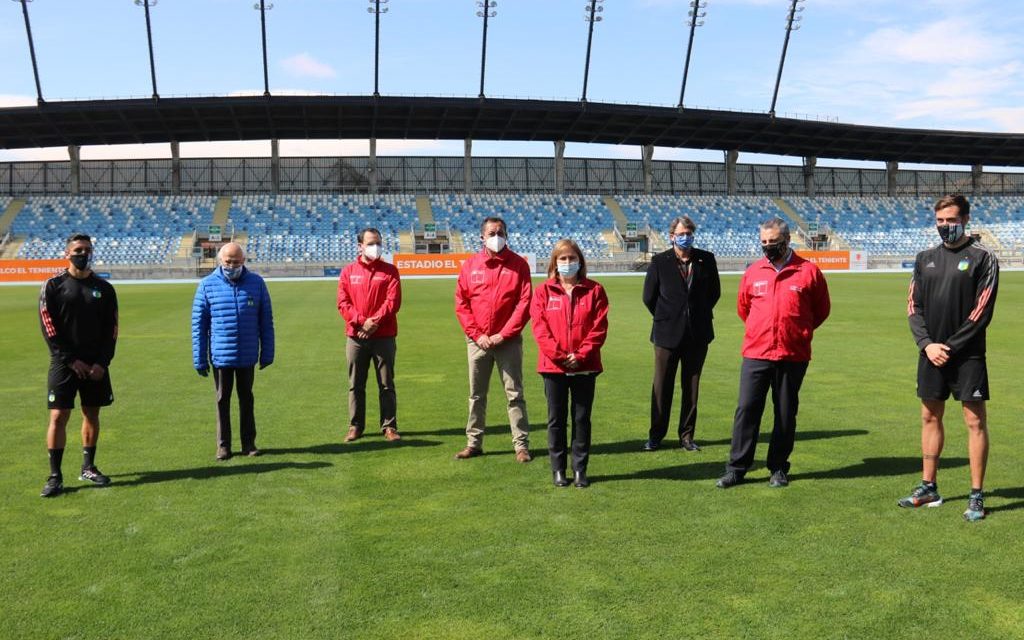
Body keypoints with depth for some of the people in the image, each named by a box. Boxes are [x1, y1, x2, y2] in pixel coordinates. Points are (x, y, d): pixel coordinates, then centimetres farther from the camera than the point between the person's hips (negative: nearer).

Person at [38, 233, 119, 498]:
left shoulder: (104, 288, 7)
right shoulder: (53, 286, -1)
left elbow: (111, 330, 6)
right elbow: (48, 328, -5)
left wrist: (102, 362, -5)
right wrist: (71, 360, -11)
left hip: (96, 365, 3)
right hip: (64, 364, -3)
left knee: (92, 415, 10)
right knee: (58, 416, -6)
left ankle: (88, 468, 23)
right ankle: (55, 476, 0)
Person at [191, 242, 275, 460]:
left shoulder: (256, 283, -2)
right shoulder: (207, 285, -5)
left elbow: (266, 321, 3)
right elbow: (198, 325, -2)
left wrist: (267, 353, 2)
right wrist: (200, 359, -4)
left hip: (248, 356, 1)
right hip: (220, 356, -1)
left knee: (246, 398, 13)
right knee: (223, 400, 10)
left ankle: (248, 442, 23)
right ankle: (223, 445, 20)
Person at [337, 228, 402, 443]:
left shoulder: (389, 270, 4)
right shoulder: (348, 272, 7)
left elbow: (393, 301, -6)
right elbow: (343, 303, -1)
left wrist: (375, 321, -16)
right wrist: (361, 321, -15)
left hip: (384, 336, -1)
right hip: (356, 337, 1)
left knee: (386, 384, 4)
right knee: (355, 385, 7)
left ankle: (389, 426, 11)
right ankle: (355, 426, 17)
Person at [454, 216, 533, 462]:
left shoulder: (519, 264, -2)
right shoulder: (470, 266, 4)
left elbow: (524, 303, -7)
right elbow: (461, 304, 2)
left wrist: (503, 334, -12)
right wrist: (477, 335, -7)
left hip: (508, 341, -2)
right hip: (477, 341, 2)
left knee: (515, 394, 1)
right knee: (476, 395, 10)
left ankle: (521, 444, 7)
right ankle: (474, 443, 20)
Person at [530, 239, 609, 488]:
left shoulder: (594, 290, 3)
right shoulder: (543, 291, 2)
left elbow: (599, 328, -3)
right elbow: (540, 328, -5)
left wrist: (581, 355, -13)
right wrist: (558, 355, -14)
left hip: (585, 366, 0)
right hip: (553, 366, 0)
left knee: (582, 418, 7)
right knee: (556, 419, 8)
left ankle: (580, 469, 17)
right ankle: (558, 469, 18)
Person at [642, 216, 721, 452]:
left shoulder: (706, 259, 1)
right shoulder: (659, 262, -3)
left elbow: (714, 292, 12)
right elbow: (649, 297, 4)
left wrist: (700, 316, 9)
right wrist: (665, 319, 6)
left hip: (698, 335, 2)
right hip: (667, 335, -2)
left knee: (692, 387, 9)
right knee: (662, 388, 5)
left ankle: (687, 436, 19)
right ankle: (656, 435, 16)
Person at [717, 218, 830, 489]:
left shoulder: (809, 271, 0)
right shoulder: (753, 272, 5)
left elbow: (821, 310, 12)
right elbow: (743, 307, 20)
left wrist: (799, 332, 14)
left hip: (793, 356, -1)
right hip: (755, 354, 1)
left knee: (786, 415, 8)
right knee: (746, 410, -2)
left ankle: (778, 469, 19)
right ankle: (736, 468, 5)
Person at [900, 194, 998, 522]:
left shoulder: (982, 257, -3)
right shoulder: (925, 259, 10)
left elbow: (982, 312, -9)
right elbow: (914, 306, 8)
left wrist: (950, 347, -12)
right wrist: (926, 344, -6)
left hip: (967, 355, -5)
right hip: (930, 353, 5)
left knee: (975, 420, -2)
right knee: (930, 417, 11)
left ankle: (976, 496, 6)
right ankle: (928, 488, 22)